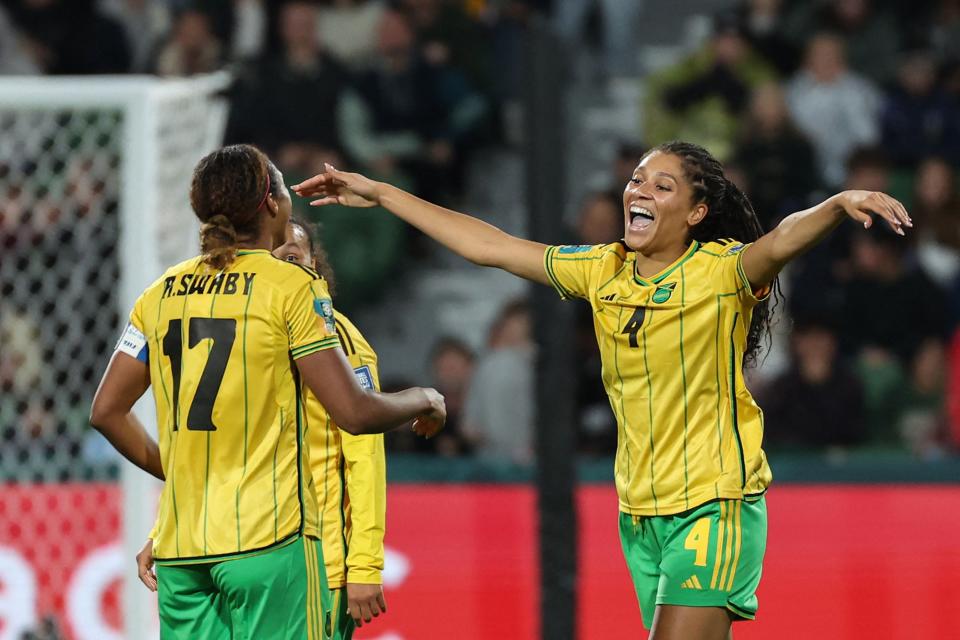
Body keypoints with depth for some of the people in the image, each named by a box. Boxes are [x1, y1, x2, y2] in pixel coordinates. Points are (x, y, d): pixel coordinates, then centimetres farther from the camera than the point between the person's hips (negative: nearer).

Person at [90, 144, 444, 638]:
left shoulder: (162, 293, 11)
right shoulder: (291, 286, -5)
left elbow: (106, 411, 12)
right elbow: (355, 412, -8)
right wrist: (424, 402, 10)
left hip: (179, 545, 6)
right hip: (268, 541, -6)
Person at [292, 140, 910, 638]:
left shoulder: (721, 270, -9)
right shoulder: (603, 271, 7)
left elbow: (781, 243, -30)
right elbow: (489, 246, 13)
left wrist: (841, 204, -51)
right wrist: (380, 194, 16)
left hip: (716, 504, -6)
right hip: (640, 509, 6)